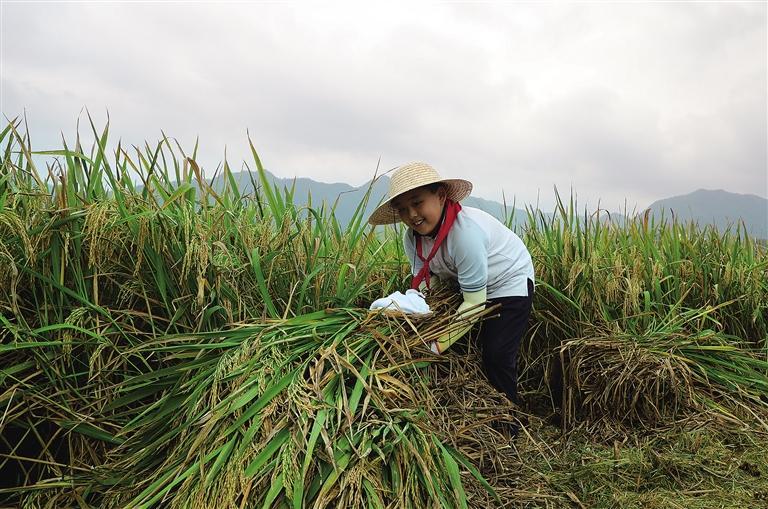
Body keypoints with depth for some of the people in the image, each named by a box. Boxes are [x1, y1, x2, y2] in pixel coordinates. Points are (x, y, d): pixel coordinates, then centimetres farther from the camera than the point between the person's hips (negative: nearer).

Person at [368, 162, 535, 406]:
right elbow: (424, 286, -11)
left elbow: (474, 304, -33)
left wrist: (435, 347, -30)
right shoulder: (412, 238, -16)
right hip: (464, 284, 6)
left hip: (509, 281, -6)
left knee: (496, 358, -11)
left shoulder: (466, 232, -38)